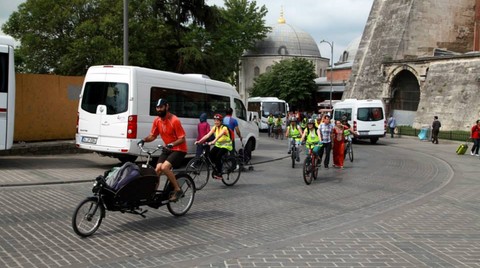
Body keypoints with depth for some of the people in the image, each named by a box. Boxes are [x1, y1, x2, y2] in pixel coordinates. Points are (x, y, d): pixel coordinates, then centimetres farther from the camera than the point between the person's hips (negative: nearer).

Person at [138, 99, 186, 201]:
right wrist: (144, 140, -11)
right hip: (167, 149, 7)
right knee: (157, 169, -6)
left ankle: (178, 190, -10)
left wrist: (172, 144, -35)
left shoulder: (174, 120, -20)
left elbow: (182, 139, -19)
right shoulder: (157, 121, 0)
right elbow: (152, 136, 9)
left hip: (179, 149, -7)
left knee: (164, 167, -24)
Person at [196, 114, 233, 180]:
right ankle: (216, 169, 2)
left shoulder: (224, 128, -18)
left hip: (226, 145, -6)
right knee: (210, 154, -18)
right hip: (218, 145, 6)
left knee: (218, 156, -27)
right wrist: (199, 141, -25)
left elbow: (219, 135, -37)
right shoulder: (215, 128, 0)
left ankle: (219, 173, -14)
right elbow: (208, 135, -11)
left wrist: (213, 142, -54)